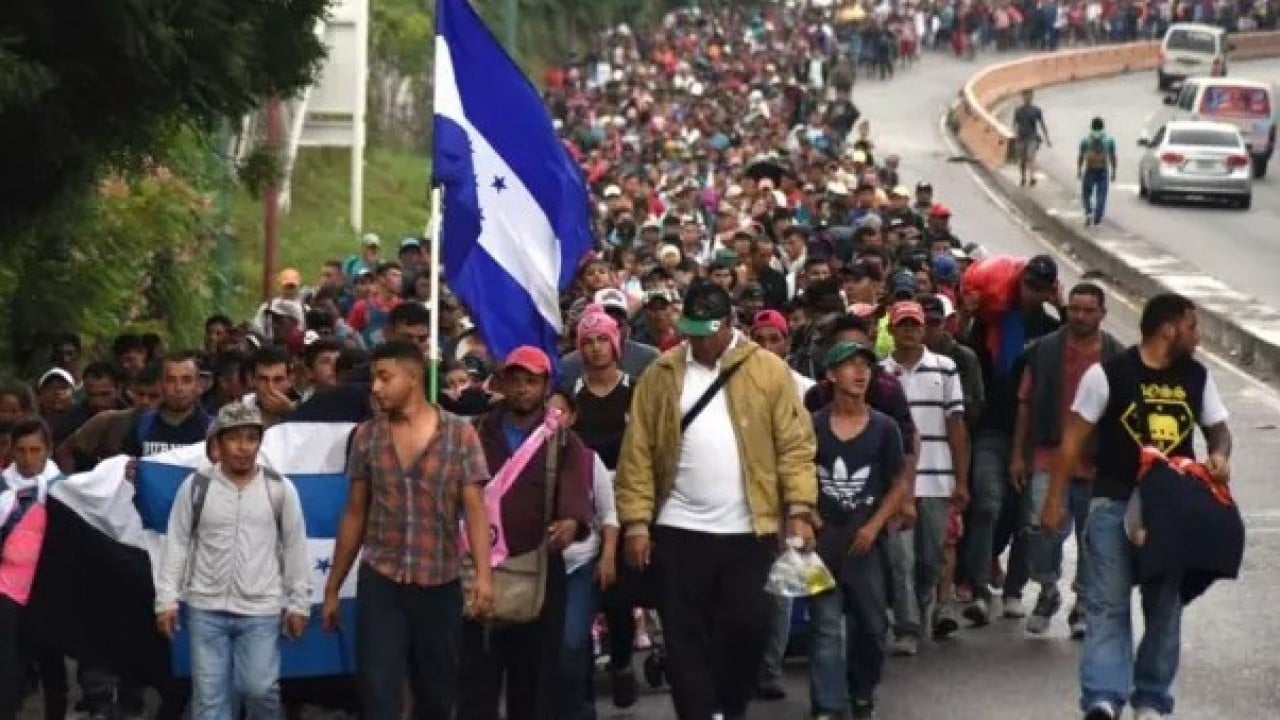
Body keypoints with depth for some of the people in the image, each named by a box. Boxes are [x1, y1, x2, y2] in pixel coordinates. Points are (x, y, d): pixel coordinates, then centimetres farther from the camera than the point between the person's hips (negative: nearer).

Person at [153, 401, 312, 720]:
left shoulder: (279, 489, 0)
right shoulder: (196, 487, 0)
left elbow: (295, 548, 5)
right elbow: (176, 544, 4)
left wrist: (298, 604, 4)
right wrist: (166, 600, 1)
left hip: (261, 610, -1)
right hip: (206, 608, 1)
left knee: (259, 688, -5)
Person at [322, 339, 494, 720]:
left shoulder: (460, 434, -1)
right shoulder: (366, 436, 5)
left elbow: (475, 509, -5)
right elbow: (354, 515, 10)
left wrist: (483, 575, -18)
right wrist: (333, 586, 11)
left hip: (440, 584, -1)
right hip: (380, 583, 1)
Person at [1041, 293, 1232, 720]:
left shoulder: (1197, 377, 7)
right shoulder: (1108, 374, -7)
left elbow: (1218, 427, 18)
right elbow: (1074, 438, -3)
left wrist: (1219, 455, -7)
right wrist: (1055, 500, -6)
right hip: (1115, 504, -5)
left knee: (1165, 607, 9)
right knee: (1107, 606, -9)